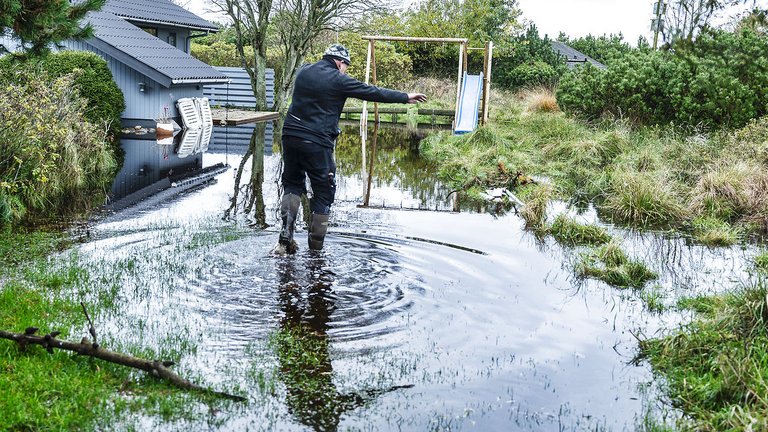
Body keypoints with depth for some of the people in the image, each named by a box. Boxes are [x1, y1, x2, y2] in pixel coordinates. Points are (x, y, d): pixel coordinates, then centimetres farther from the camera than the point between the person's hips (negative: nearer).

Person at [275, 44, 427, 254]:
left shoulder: (303, 71, 11)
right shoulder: (338, 80, -6)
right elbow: (373, 92, -2)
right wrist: (406, 97, 9)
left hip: (290, 135, 6)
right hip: (317, 143, -5)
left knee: (292, 184, 20)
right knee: (323, 193, 7)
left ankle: (286, 235, 3)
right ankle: (315, 248, 10)